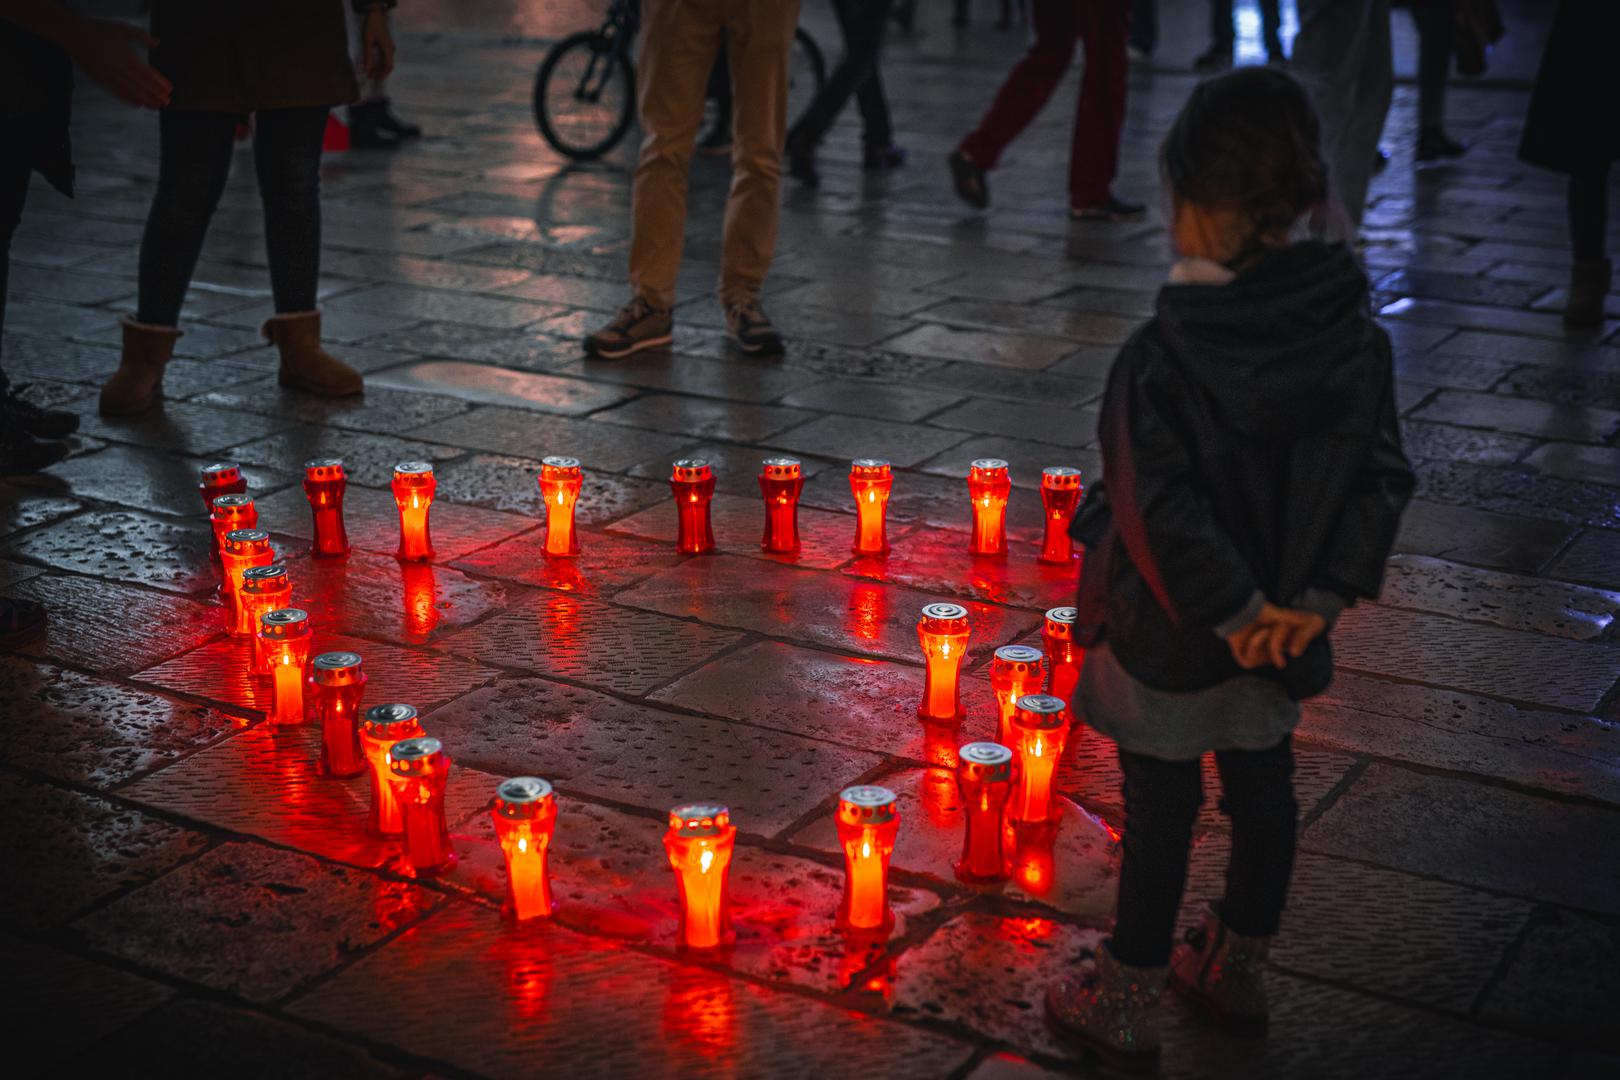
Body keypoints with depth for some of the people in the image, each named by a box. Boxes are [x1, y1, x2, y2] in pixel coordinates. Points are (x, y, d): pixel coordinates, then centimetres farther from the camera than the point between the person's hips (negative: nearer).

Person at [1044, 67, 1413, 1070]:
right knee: (1264, 792, 21)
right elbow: (1385, 480, -6)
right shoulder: (1355, 337, -8)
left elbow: (1160, 511, -26)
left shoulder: (1163, 357, -24)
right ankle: (1240, 973, 40)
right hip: (1283, 626, 5)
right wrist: (1316, 599, -7)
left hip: (1173, 634, -5)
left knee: (1160, 810, 9)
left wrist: (1234, 610, -16)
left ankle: (1128, 1005, 25)